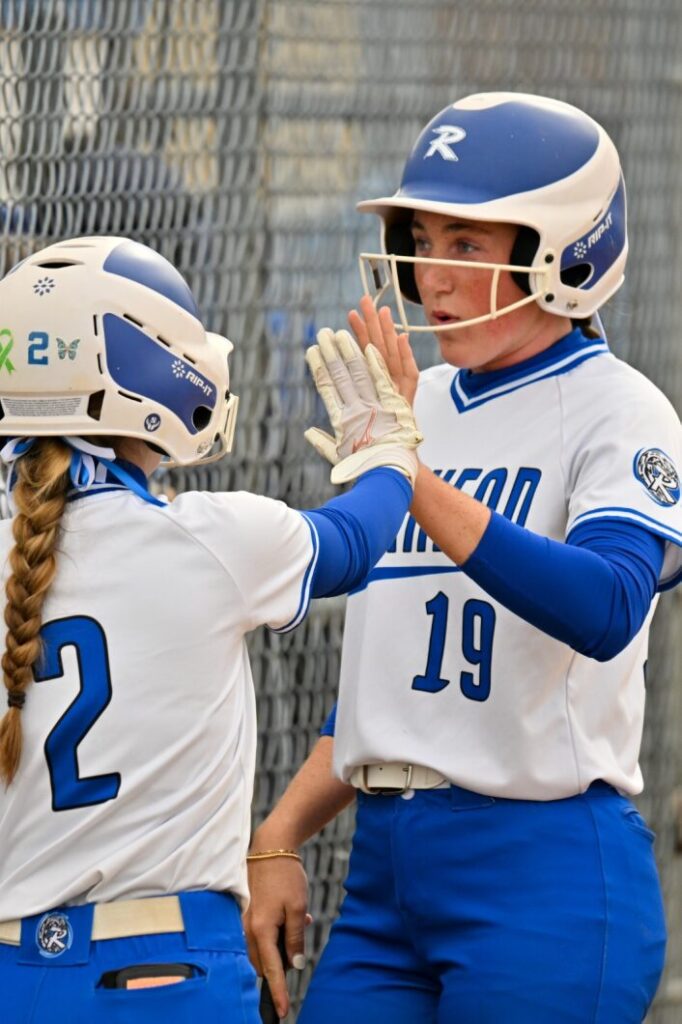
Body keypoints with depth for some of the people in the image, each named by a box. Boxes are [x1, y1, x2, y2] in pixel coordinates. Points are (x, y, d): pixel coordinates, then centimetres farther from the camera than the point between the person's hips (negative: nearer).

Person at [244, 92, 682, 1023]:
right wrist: (279, 838, 12)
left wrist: (409, 477, -34)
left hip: (545, 874, -7)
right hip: (384, 869, 7)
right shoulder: (416, 406, 15)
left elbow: (604, 612, -28)